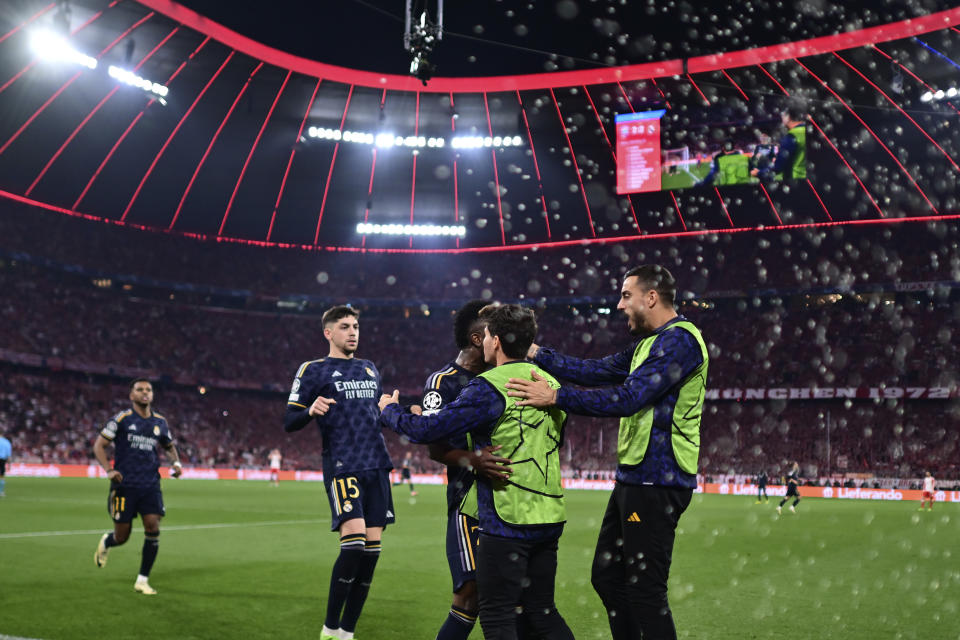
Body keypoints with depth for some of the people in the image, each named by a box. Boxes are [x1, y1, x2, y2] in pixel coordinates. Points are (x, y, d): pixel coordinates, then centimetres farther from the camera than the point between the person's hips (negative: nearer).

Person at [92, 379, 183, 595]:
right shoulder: (121, 419, -3)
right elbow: (98, 445, -2)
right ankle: (105, 543, 42)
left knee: (153, 528, -10)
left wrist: (175, 463, 4)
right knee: (121, 537, 3)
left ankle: (143, 580, 4)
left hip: (150, 485, 3)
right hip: (124, 485, -3)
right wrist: (108, 470, -17)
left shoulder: (160, 422, 9)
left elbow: (169, 447, 25)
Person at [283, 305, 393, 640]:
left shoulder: (370, 369, 20)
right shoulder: (313, 370, 3)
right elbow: (289, 422, -2)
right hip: (342, 467, -6)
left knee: (372, 548, 1)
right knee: (354, 540, -20)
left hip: (376, 466, 6)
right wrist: (311, 410, -21)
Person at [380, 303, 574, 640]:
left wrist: (390, 411, 6)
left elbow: (428, 429, -14)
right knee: (542, 612, 16)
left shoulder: (489, 388, -14)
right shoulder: (550, 383, 8)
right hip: (549, 519, 8)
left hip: (507, 523, -7)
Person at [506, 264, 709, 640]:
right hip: (634, 478, 11)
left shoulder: (679, 340, -15)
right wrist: (537, 355, 10)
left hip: (656, 482, -10)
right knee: (607, 576, 16)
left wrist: (556, 397, -20)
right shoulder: (651, 343, 18)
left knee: (645, 589, -5)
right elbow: (597, 371, 16)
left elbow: (629, 398, -23)